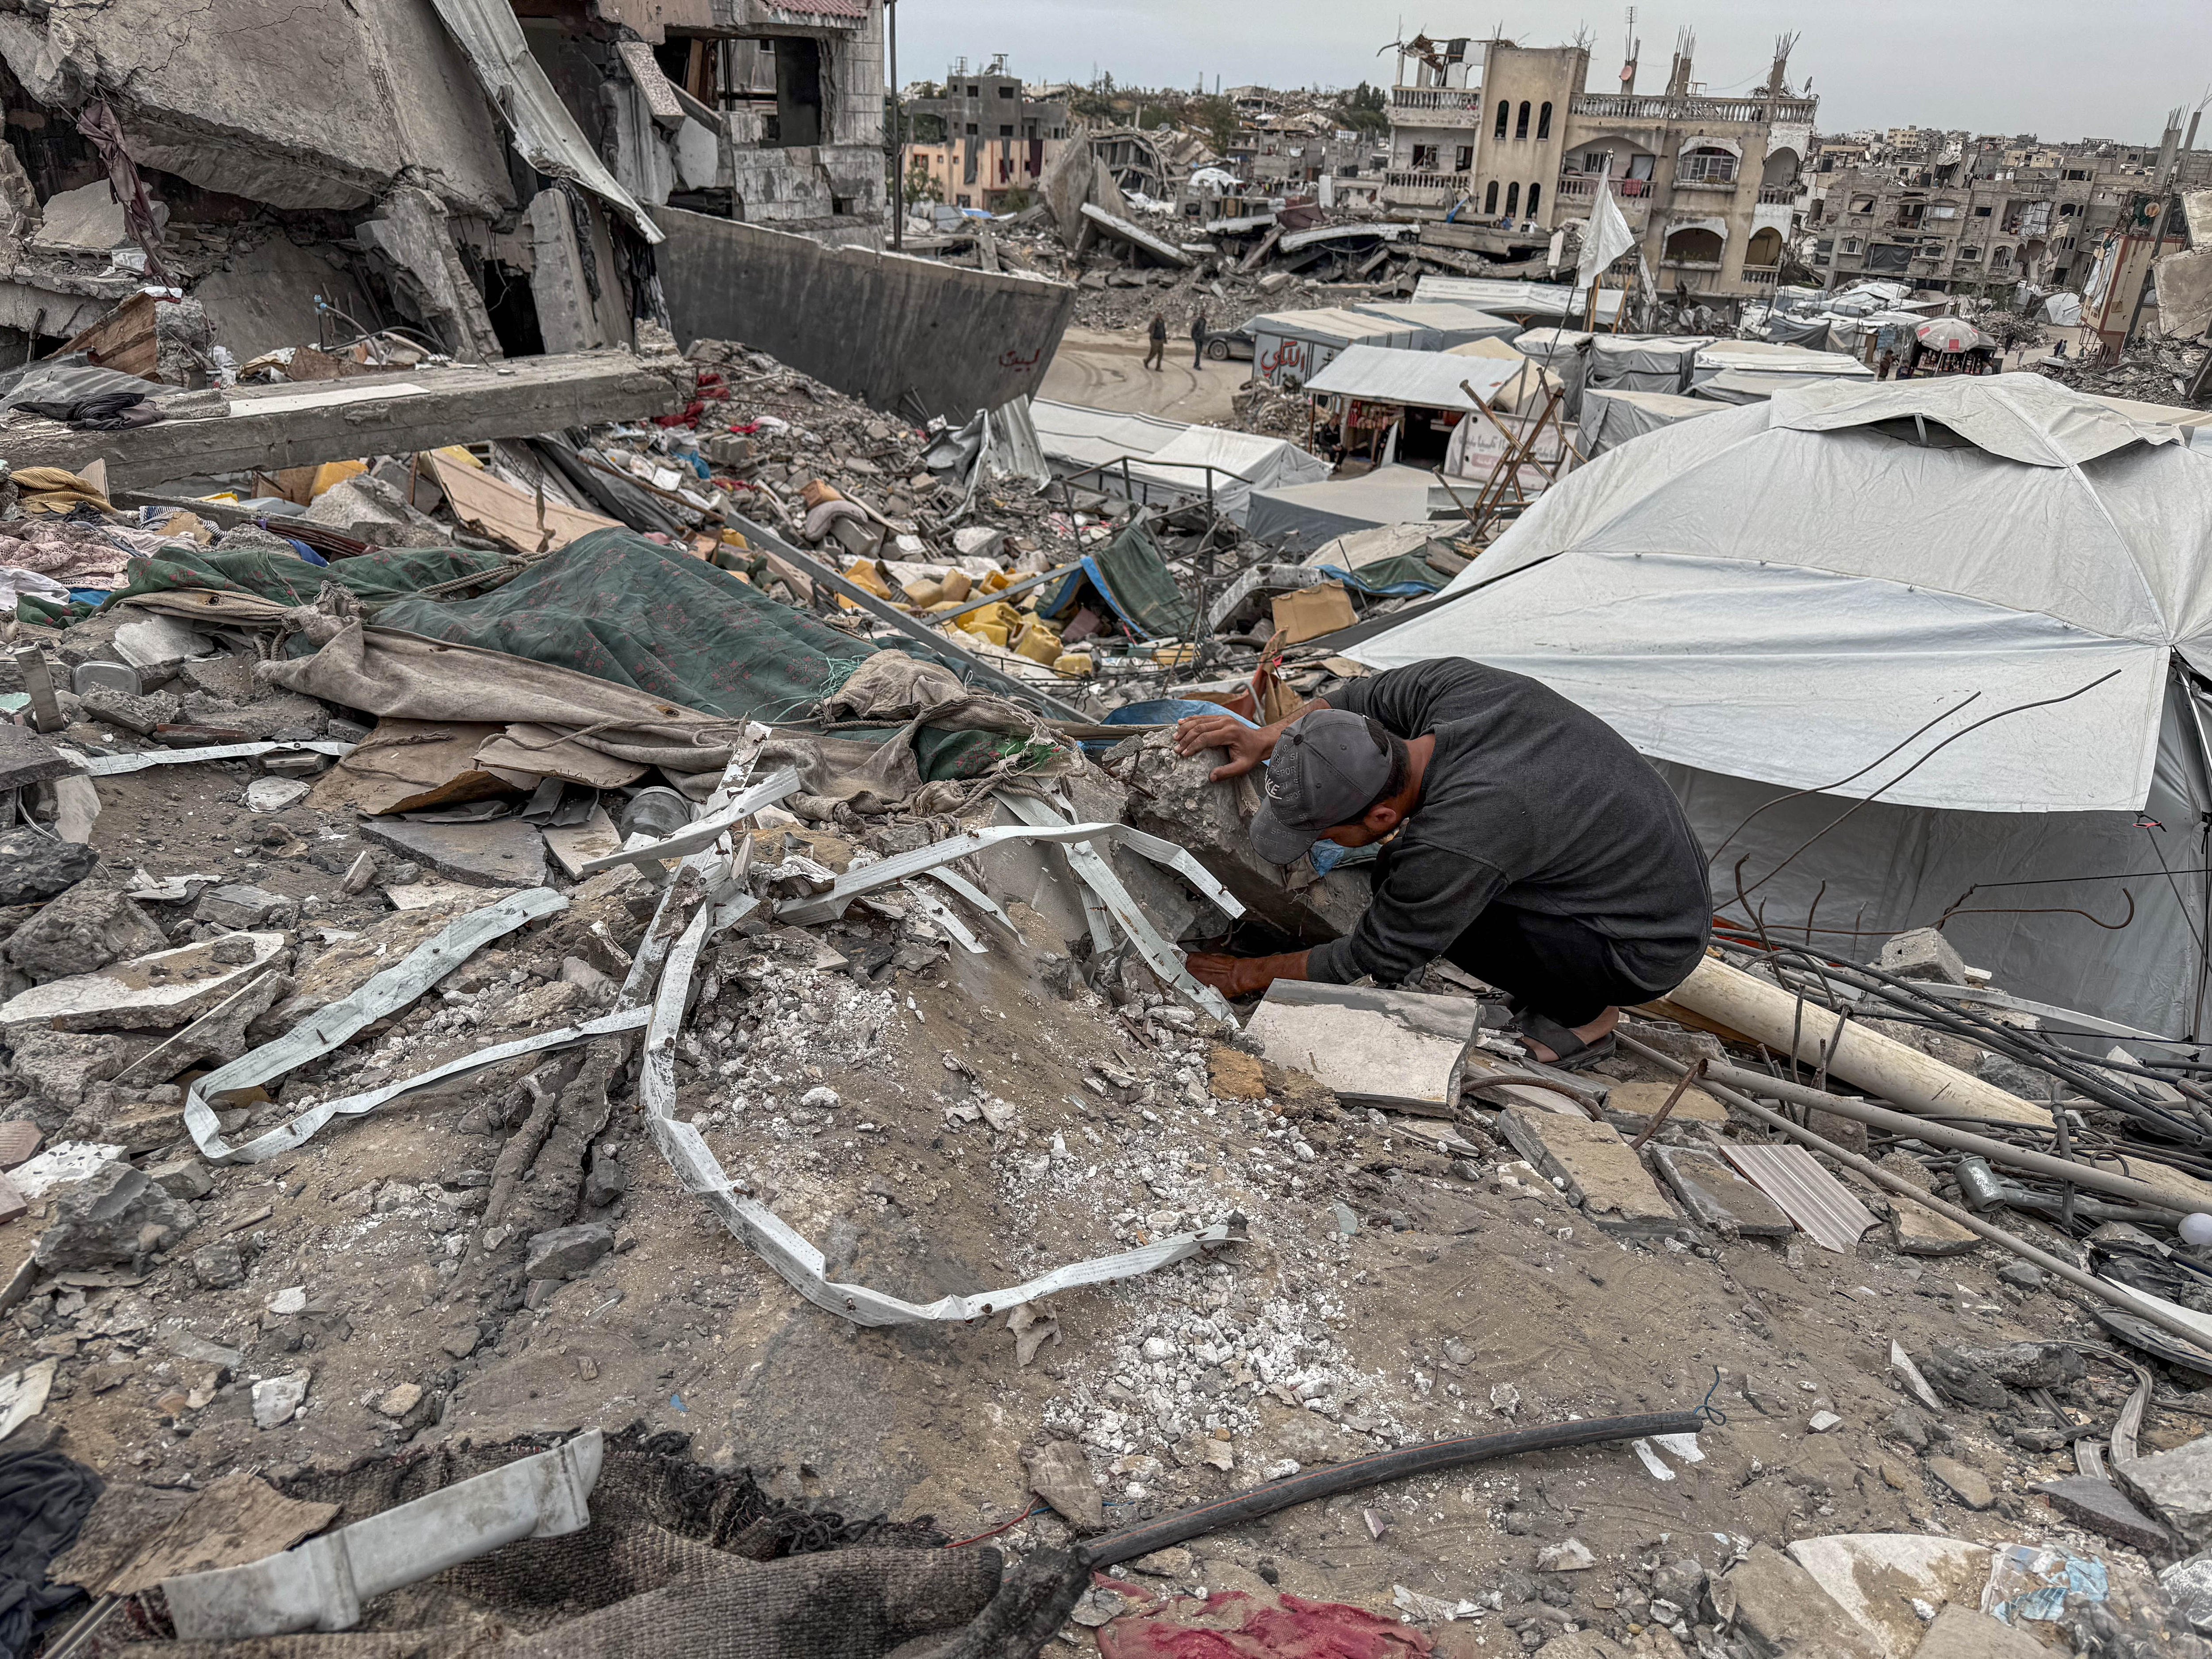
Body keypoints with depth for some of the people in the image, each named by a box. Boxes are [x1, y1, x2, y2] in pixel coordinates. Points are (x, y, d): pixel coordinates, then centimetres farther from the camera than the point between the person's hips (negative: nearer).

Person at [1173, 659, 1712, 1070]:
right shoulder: (1453, 684, -14)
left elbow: (1374, 964, -17)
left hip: (1644, 955, -8)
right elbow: (1367, 697, 10)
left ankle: (1580, 1013, -1)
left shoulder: (1455, 842, -34)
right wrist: (1265, 739, 2)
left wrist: (1252, 974, -4)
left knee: (1401, 880, -17)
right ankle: (1554, 984, 14)